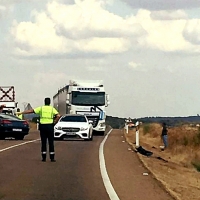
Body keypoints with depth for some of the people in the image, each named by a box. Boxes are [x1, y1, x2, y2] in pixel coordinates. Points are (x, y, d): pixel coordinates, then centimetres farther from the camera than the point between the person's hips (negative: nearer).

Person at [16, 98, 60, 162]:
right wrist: (54, 122, -1)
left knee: (43, 142, 6)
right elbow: (58, 116, -12)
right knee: (51, 142, 4)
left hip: (42, 126, 1)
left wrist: (21, 113, 10)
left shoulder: (41, 108, 5)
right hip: (50, 126, -1)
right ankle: (52, 158, 2)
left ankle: (44, 157, 4)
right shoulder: (52, 109, 3)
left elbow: (30, 111, 4)